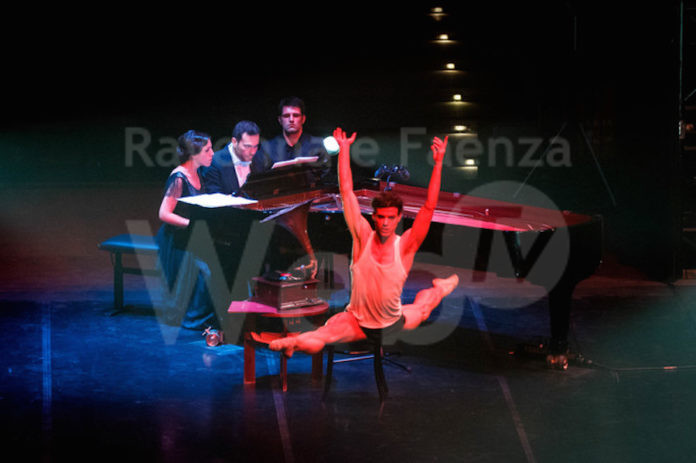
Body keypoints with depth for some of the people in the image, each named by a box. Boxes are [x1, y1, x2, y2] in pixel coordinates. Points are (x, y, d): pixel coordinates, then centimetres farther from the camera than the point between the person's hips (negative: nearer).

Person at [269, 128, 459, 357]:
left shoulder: (404, 246, -15)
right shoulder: (363, 237, -14)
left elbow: (429, 207, -21)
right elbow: (347, 192, -14)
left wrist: (438, 163, -28)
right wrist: (344, 149, -14)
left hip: (394, 323, 2)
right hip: (357, 321, -2)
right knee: (312, 343, -31)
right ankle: (295, 341, -4)